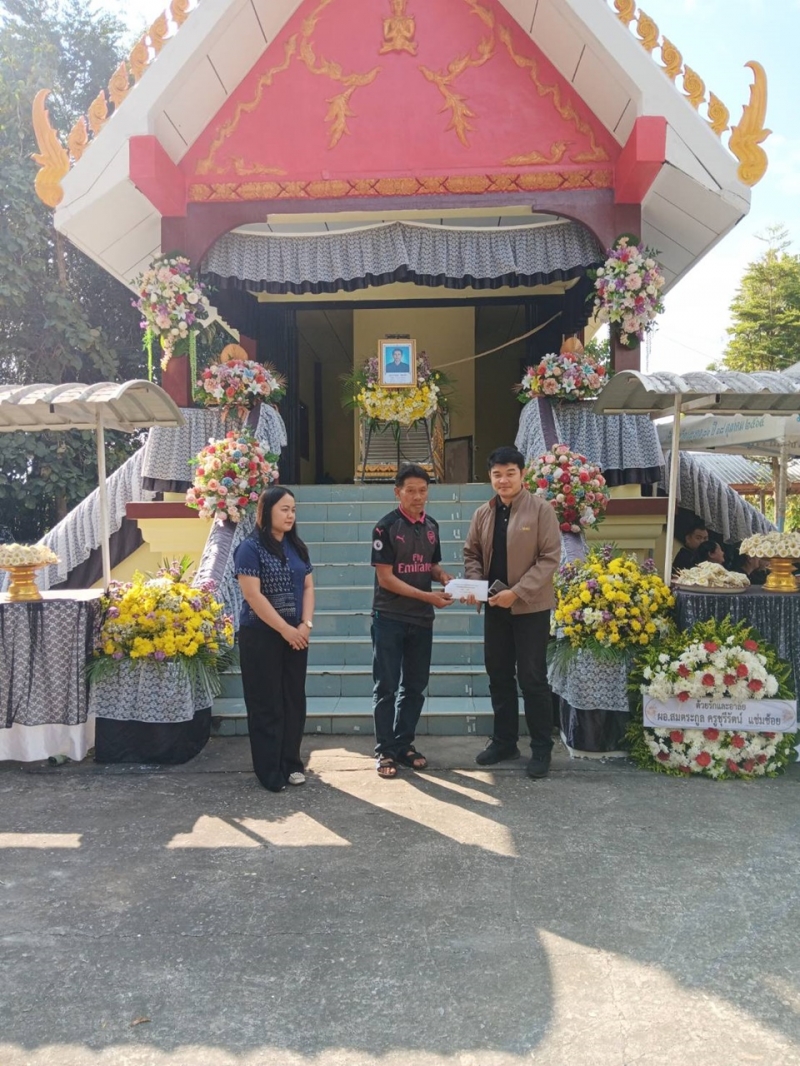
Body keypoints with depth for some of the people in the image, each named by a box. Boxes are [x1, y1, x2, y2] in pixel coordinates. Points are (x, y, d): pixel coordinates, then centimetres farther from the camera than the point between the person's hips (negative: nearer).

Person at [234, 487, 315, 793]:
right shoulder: (250, 548, -10)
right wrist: (285, 629, -16)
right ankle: (270, 771, 11)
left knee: (294, 700, 10)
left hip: (296, 635, 6)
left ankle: (291, 763, 23)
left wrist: (306, 624, -7)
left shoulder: (297, 547, 9)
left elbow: (308, 586, 9)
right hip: (261, 636, -6)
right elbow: (253, 595, -16)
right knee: (266, 704, 2)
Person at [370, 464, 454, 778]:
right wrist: (428, 596, -20)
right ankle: (385, 751, 11)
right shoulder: (386, 527, -12)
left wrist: (444, 576, -5)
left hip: (422, 619, 6)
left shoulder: (431, 525, 7)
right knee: (386, 687, 2)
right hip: (389, 618, -6)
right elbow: (385, 578, -15)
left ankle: (404, 744, 24)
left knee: (415, 686, 12)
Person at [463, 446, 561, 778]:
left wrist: (517, 591, -21)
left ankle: (541, 748, 15)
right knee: (499, 676, 14)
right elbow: (472, 554, 12)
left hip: (531, 607, -5)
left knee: (532, 678, 1)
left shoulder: (541, 510, -10)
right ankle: (504, 741, 28)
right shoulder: (482, 514, 5)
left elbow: (550, 557, -14)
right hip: (495, 607, 5)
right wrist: (475, 584, -9)